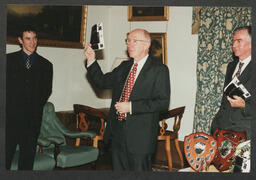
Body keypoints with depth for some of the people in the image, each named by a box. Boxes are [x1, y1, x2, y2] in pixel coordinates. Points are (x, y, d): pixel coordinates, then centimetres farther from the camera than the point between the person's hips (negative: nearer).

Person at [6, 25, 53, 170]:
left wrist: (35, 107, 0)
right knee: (6, 154, -2)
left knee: (28, 155, 6)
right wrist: (10, 106, -5)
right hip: (11, 116, -1)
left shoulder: (46, 65, 11)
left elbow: (47, 91, 11)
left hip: (33, 119, 1)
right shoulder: (9, 59, 7)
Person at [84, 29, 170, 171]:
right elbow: (102, 82, 20)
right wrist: (91, 61, 6)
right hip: (117, 134, 7)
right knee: (118, 169, 16)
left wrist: (131, 107, -19)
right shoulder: (124, 67, 14)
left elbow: (163, 102, -15)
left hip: (140, 138, -6)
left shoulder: (158, 70, -7)